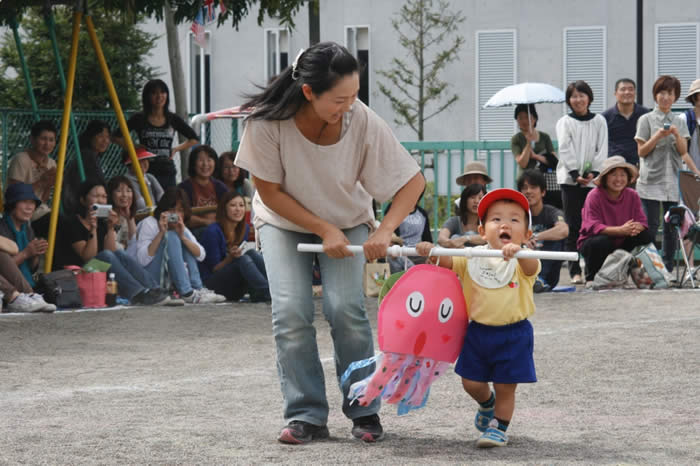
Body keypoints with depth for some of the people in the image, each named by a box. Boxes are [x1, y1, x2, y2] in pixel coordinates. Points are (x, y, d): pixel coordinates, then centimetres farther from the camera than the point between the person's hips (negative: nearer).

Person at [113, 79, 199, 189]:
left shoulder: (173, 119, 9)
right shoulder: (139, 119, 3)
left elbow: (194, 139, 20)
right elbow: (117, 137, 7)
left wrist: (176, 149, 8)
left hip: (168, 173, 3)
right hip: (147, 172, -3)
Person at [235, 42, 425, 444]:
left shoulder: (362, 121, -29)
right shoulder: (268, 122, -31)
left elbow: (413, 181, -20)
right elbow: (270, 192, -16)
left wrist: (385, 231, -33)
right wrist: (324, 230, -20)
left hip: (347, 221, 0)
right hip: (286, 220, 0)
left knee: (346, 308, -16)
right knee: (291, 313, -15)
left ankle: (365, 410, 1)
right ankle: (306, 415, -4)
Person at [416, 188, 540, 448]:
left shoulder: (523, 261, -12)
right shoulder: (472, 258, 1)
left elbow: (530, 267, -33)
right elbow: (447, 262, -4)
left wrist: (516, 251, -55)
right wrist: (430, 251, -25)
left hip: (513, 333, -4)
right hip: (478, 330, 4)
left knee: (505, 386, 2)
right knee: (471, 382, 12)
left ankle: (498, 427, 23)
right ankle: (487, 402, 44)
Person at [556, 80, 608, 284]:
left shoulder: (599, 122, 10)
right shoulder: (565, 122, 6)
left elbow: (602, 150, 5)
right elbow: (565, 150, -2)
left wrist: (593, 173, -9)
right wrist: (576, 175, -13)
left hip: (592, 181, 1)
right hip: (570, 179, -1)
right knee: (573, 227, -4)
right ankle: (575, 271, -4)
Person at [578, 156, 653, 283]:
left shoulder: (633, 196, -1)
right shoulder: (594, 196, -14)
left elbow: (642, 222, -8)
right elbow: (594, 227, -25)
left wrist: (637, 228, -35)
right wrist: (621, 230, -39)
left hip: (622, 244, 4)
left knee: (647, 236, -17)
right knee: (602, 241, -38)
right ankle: (592, 278, -11)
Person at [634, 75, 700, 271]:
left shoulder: (679, 121, 12)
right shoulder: (646, 120, 3)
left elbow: (683, 151, 5)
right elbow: (641, 152, 0)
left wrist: (676, 135, -13)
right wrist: (657, 136, -14)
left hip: (673, 181, 3)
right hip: (651, 180, -3)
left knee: (672, 226, 2)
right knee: (651, 226, -7)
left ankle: (668, 269, 8)